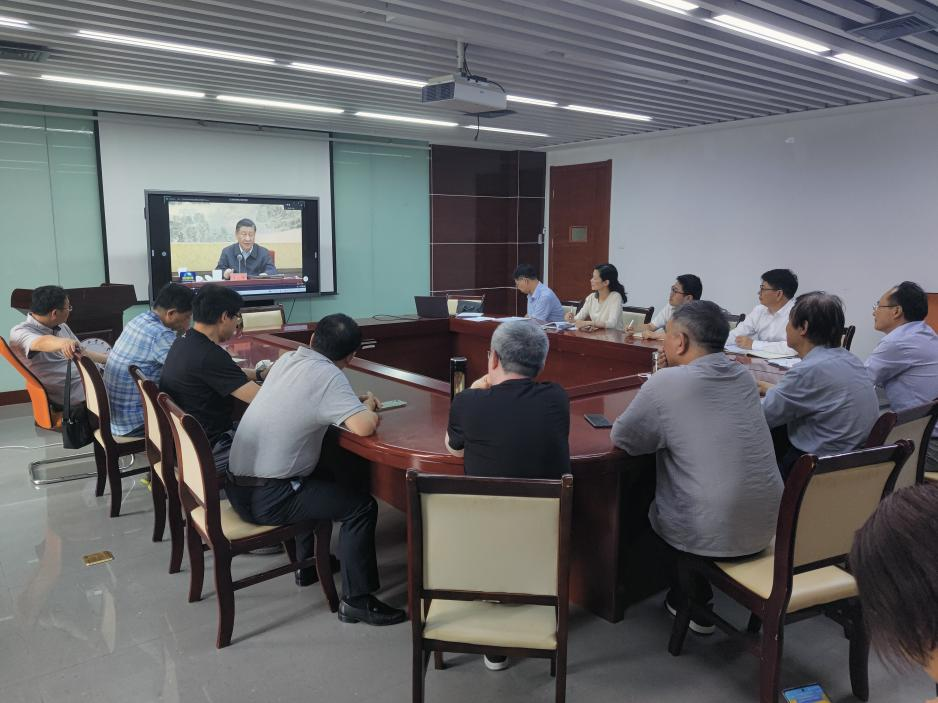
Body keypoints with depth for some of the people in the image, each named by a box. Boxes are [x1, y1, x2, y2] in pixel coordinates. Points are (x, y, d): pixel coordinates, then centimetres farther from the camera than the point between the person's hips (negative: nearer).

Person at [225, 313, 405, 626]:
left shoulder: (287, 359, 5)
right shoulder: (328, 376, -19)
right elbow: (364, 426, -29)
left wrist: (357, 401, 12)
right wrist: (368, 407, -5)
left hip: (237, 486, 9)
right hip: (267, 499, -9)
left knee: (320, 477, 31)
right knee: (362, 507, -4)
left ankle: (309, 564, 41)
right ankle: (356, 600, 4)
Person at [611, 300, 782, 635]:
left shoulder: (666, 382, -18)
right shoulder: (744, 377, 3)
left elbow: (620, 438, -8)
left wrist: (658, 427, 8)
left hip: (714, 535, -6)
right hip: (766, 526, 6)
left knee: (648, 509, 25)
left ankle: (695, 604, 30)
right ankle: (697, 596, 37)